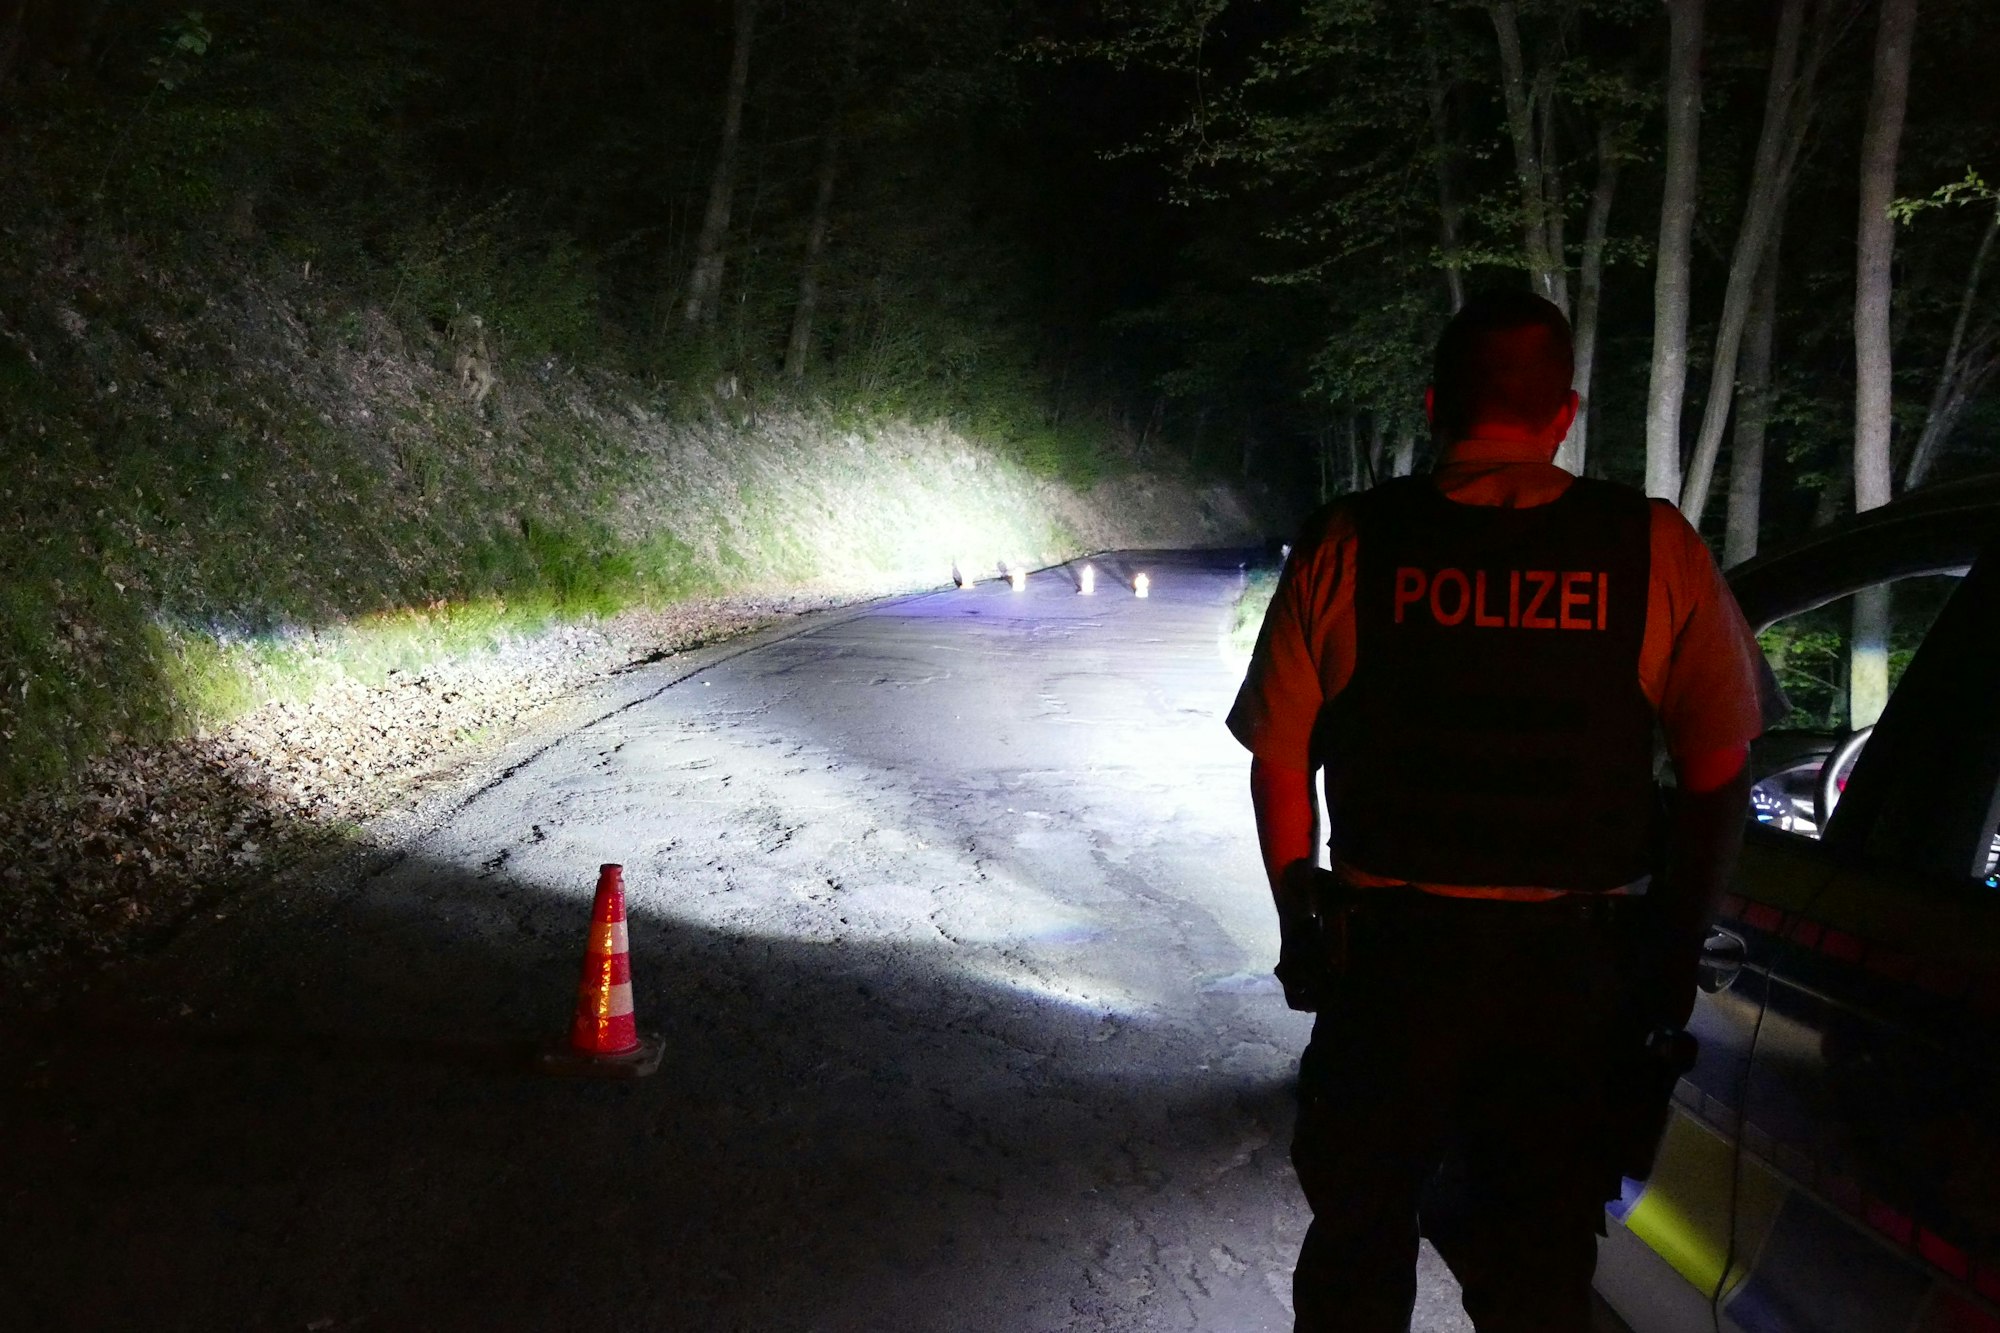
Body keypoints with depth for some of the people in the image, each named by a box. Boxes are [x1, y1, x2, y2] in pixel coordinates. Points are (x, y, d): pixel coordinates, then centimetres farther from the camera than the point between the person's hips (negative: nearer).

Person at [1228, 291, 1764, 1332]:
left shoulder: (1347, 545, -7)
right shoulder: (1656, 551, -6)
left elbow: (1280, 761, -4)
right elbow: (1718, 776, -4)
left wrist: (1300, 916, 9)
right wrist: (1676, 952, 6)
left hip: (1390, 960, 0)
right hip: (1580, 972, 1)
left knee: (1358, 1240, 19)